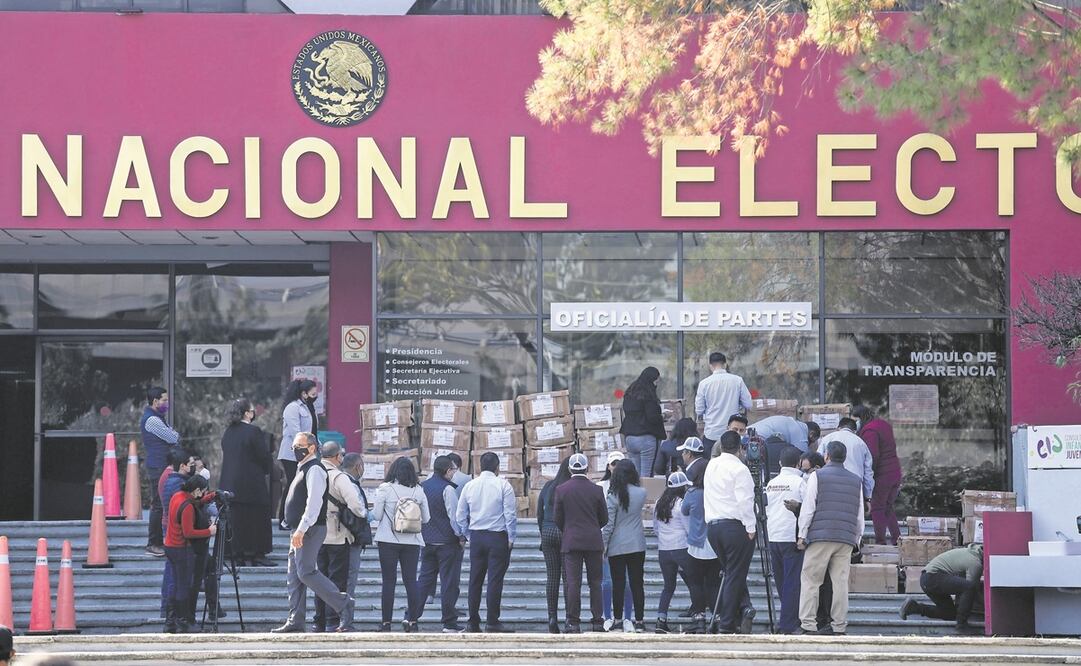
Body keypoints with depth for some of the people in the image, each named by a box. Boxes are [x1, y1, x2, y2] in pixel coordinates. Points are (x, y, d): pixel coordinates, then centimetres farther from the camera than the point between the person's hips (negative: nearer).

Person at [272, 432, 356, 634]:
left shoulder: (314, 470, -11)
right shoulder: (302, 470, 21)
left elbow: (314, 503, -21)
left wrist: (301, 530, -27)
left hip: (310, 530, -10)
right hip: (299, 531, 10)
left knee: (306, 572, -14)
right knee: (294, 577, 7)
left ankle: (343, 604, -8)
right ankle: (295, 622, 7)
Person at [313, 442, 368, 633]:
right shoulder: (339, 477, -14)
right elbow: (354, 503, -21)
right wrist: (364, 514, -2)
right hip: (337, 536, -6)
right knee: (338, 580, -1)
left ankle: (319, 622, 16)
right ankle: (333, 623, -5)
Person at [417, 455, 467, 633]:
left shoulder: (423, 487, 7)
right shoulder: (447, 489, -14)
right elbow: (454, 516, -14)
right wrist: (461, 537, -5)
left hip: (427, 540, 6)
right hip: (447, 542, -6)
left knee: (424, 579, 13)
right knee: (449, 582, 0)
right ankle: (449, 623, 2)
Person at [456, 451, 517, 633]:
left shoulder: (469, 486, 6)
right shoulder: (503, 485, -7)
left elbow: (461, 516, 9)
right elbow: (511, 514, -10)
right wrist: (511, 539, -2)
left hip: (476, 536, 4)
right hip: (498, 536, -4)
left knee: (475, 580, 9)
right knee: (495, 579, -4)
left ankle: (473, 622, 11)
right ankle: (492, 623, -6)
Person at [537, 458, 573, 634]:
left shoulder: (547, 487, 8)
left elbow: (539, 514, 11)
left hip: (548, 532, 4)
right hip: (566, 533, -4)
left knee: (552, 576, 6)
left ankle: (552, 617, 2)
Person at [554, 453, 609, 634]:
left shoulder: (561, 490, -3)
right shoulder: (596, 490, -2)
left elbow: (558, 518, 1)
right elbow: (604, 518, 4)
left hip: (571, 542, -1)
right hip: (594, 542, 1)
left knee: (572, 583, -2)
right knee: (595, 583, 7)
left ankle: (573, 622, -6)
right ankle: (598, 622, 7)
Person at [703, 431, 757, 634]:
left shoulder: (711, 466, 13)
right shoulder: (739, 469, -9)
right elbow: (745, 501, -14)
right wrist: (750, 528, -10)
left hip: (712, 525, 7)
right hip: (735, 525, -7)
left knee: (731, 574, 14)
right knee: (735, 576, -3)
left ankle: (743, 609, 0)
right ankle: (727, 624, -5)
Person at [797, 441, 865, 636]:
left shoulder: (817, 477, 2)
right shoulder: (856, 481, 15)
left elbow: (808, 508, -2)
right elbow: (860, 515, 16)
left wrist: (802, 535, 2)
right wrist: (857, 539, 22)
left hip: (820, 538, -4)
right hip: (846, 539, 4)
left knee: (810, 581, 0)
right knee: (841, 582, 4)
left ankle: (808, 625, -7)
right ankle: (840, 628, 1)